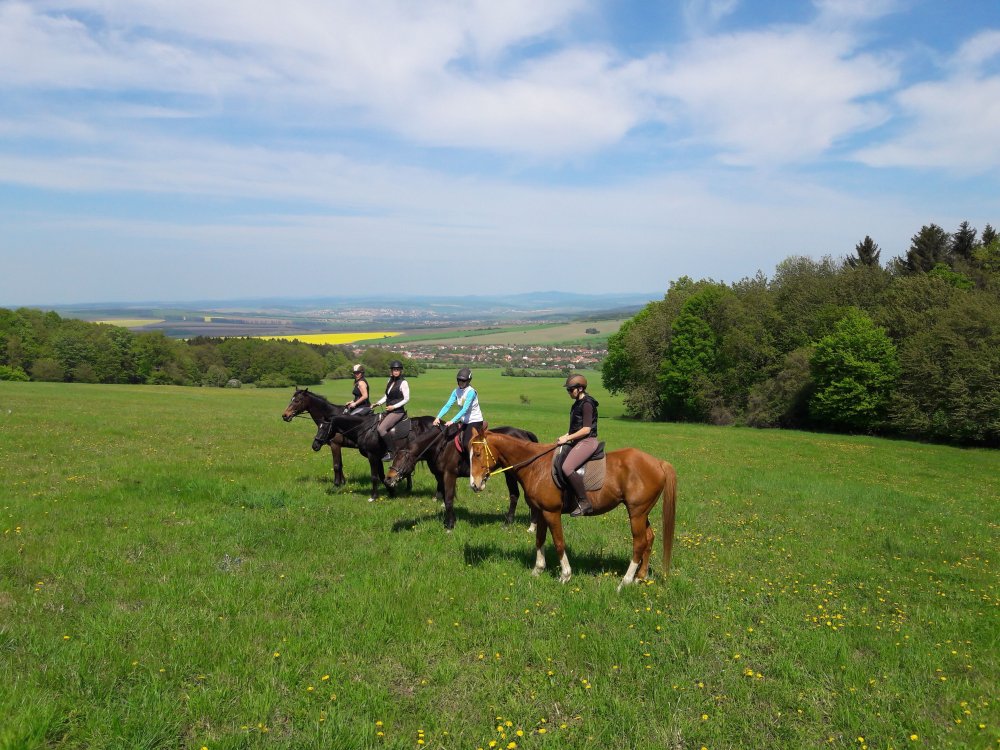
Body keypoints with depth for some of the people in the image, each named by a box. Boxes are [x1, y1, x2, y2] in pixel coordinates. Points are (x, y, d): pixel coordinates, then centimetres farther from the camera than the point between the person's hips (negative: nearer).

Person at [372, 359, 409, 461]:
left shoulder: (403, 383, -10)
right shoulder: (389, 381, 13)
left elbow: (406, 398, -13)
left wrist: (394, 406, -17)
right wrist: (377, 404, 7)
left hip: (397, 411, -9)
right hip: (388, 411, 9)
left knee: (381, 429, -22)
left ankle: (392, 452, -12)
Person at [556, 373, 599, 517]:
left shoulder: (586, 404, -13)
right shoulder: (577, 403, 16)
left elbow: (586, 429, -19)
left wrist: (567, 438, -15)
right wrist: (566, 436, 9)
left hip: (587, 441, -11)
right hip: (578, 441, 11)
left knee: (567, 467, -27)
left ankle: (584, 503, -21)